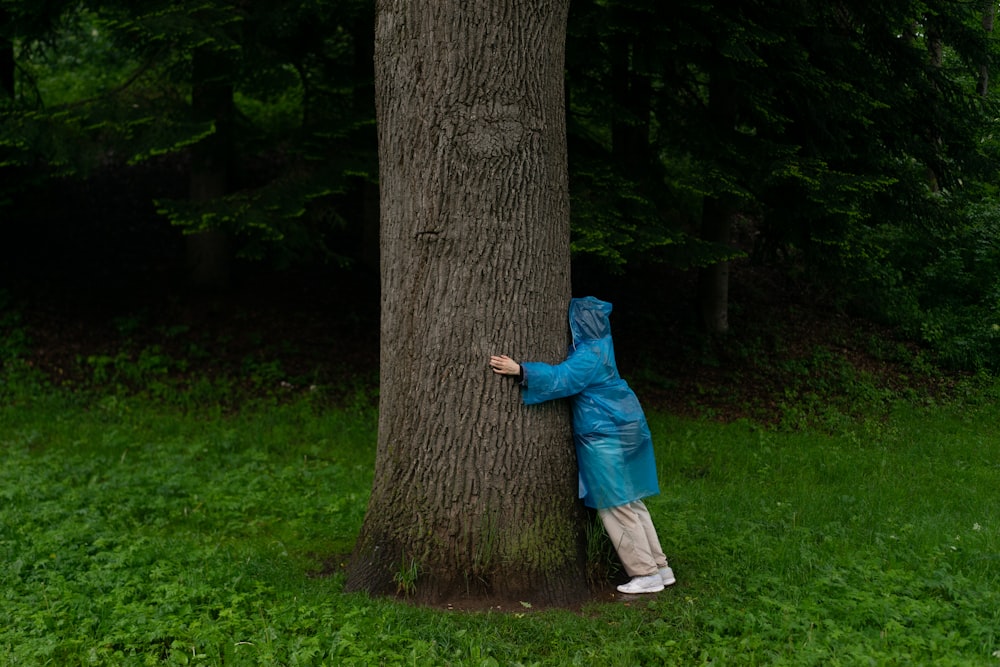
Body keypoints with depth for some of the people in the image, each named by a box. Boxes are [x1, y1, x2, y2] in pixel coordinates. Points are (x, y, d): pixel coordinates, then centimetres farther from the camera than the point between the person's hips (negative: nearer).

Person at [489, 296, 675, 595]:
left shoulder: (591, 355, -20)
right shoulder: (597, 344, 9)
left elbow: (562, 377, -32)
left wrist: (520, 370, -38)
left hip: (605, 436, -10)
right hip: (622, 428, 10)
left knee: (616, 505, -2)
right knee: (629, 502, 15)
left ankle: (646, 573, 4)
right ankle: (659, 566, 20)